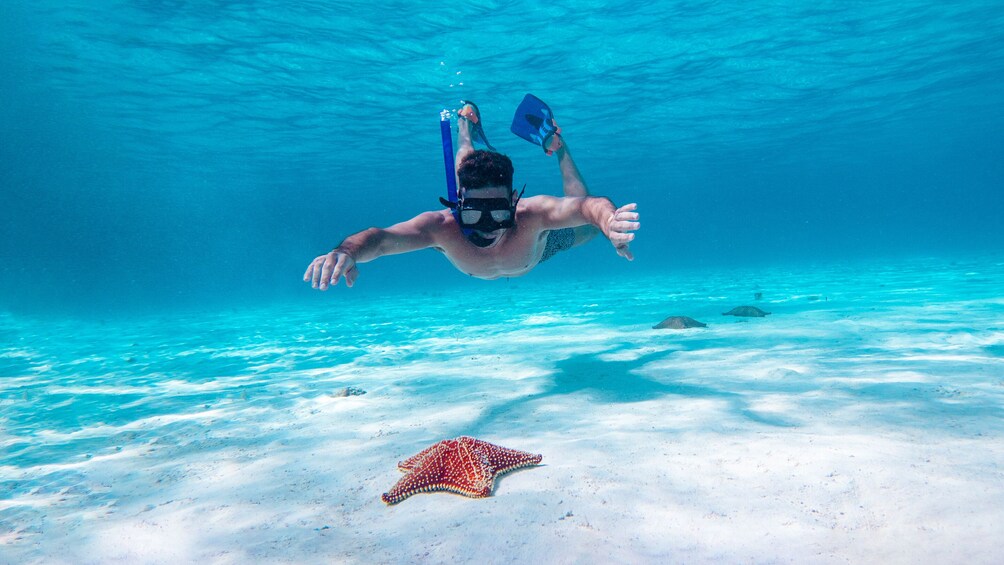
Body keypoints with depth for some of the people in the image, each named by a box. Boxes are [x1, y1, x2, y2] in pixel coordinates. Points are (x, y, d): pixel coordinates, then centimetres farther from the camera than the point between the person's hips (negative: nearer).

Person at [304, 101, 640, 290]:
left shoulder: (532, 216, -48)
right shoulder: (444, 226, -47)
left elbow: (588, 207, -61)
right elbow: (381, 237, -58)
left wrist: (607, 220, -84)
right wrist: (348, 251, -80)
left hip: (539, 242, -1)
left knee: (588, 226, 28)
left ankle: (556, 145, 35)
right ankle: (468, 129, 51)